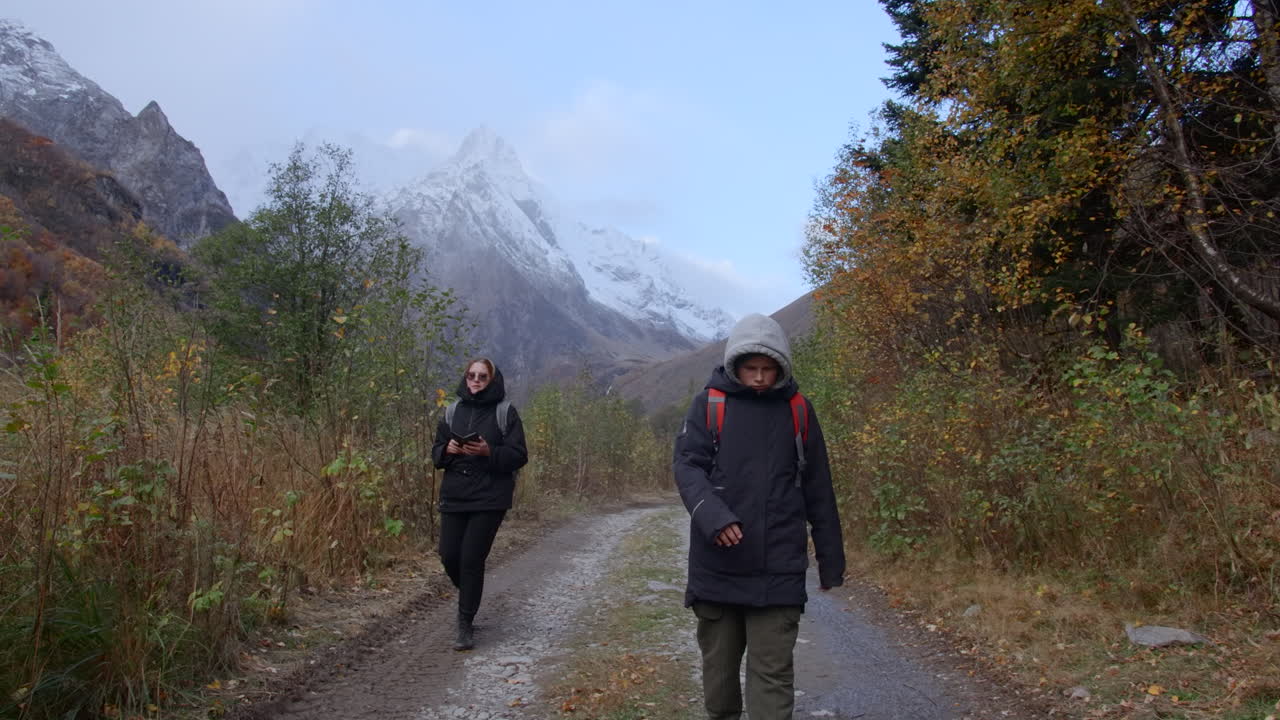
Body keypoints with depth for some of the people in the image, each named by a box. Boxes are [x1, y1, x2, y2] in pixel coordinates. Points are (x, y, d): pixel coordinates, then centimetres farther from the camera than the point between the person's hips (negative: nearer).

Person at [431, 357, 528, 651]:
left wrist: (489, 452, -22)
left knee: (472, 559, -6)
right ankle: (469, 598, 35)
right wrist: (447, 449, -10)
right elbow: (436, 451, 13)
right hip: (454, 496, 4)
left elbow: (519, 456, -6)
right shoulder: (453, 411, 10)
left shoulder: (505, 412, -3)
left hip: (490, 498, -4)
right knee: (449, 555, 4)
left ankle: (466, 624, 6)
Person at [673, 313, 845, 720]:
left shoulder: (798, 410, 5)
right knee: (718, 664, 14)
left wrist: (831, 558, 10)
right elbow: (687, 464, -7)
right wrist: (711, 515, -25)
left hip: (778, 572, 0)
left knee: (772, 672, 0)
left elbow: (818, 491, 9)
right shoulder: (710, 403, 1)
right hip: (716, 566, 0)